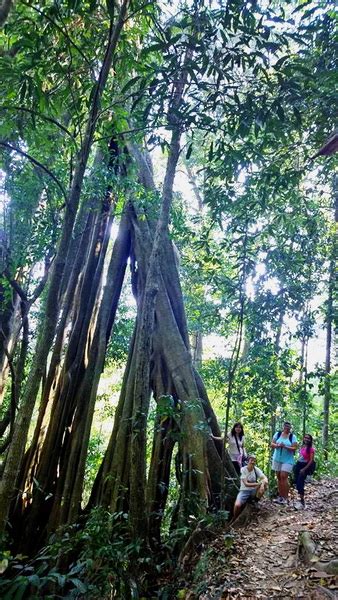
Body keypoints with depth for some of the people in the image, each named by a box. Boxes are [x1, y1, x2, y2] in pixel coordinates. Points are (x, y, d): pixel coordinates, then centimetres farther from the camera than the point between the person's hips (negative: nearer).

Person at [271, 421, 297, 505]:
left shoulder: (293, 436, -3)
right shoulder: (277, 434, 4)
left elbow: (294, 448, -9)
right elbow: (272, 444, 2)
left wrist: (285, 447, -24)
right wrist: (278, 445, -19)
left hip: (287, 460, -3)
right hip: (277, 459, 3)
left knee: (284, 477, -12)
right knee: (279, 477, 9)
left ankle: (285, 498, -4)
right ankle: (280, 496, 19)